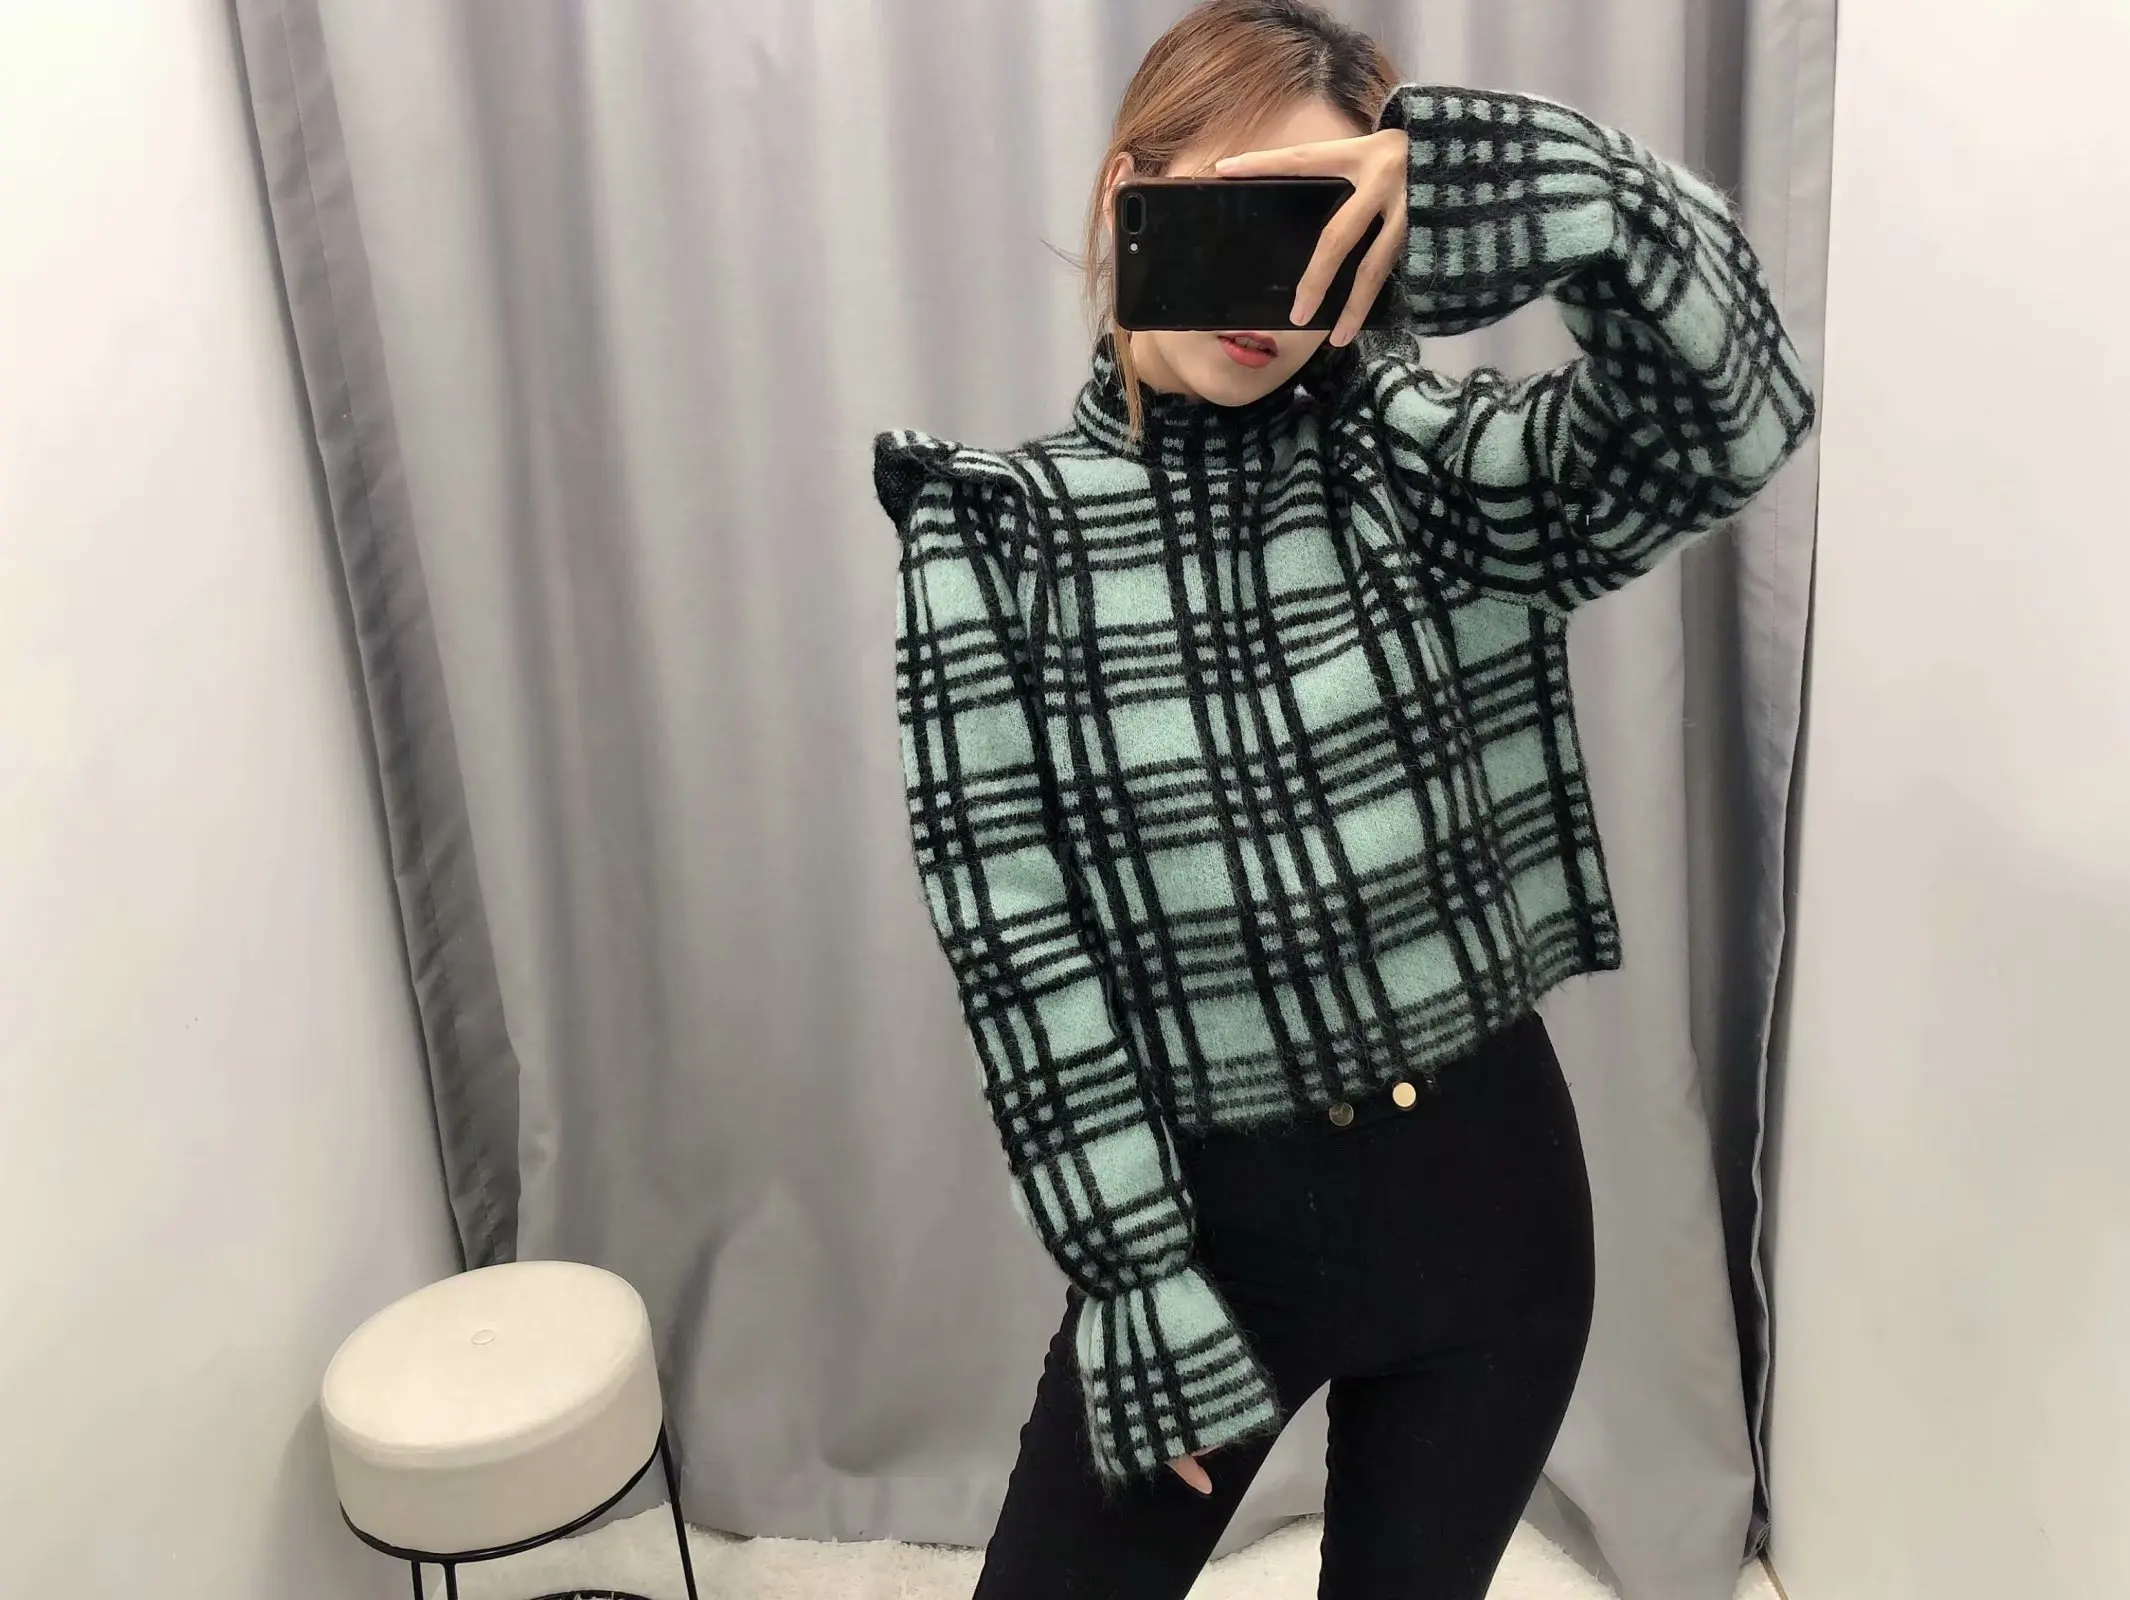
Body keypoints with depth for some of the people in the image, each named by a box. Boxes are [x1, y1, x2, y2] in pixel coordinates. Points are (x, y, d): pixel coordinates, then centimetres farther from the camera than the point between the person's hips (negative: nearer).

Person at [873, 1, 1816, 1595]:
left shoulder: (1420, 459, -5)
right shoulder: (999, 535, -9)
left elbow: (1733, 418, -23)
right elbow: (1017, 943, -11)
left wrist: (1494, 190, -38)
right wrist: (1141, 1284, -11)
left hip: (1486, 1184, 2)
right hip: (1215, 1208, -1)